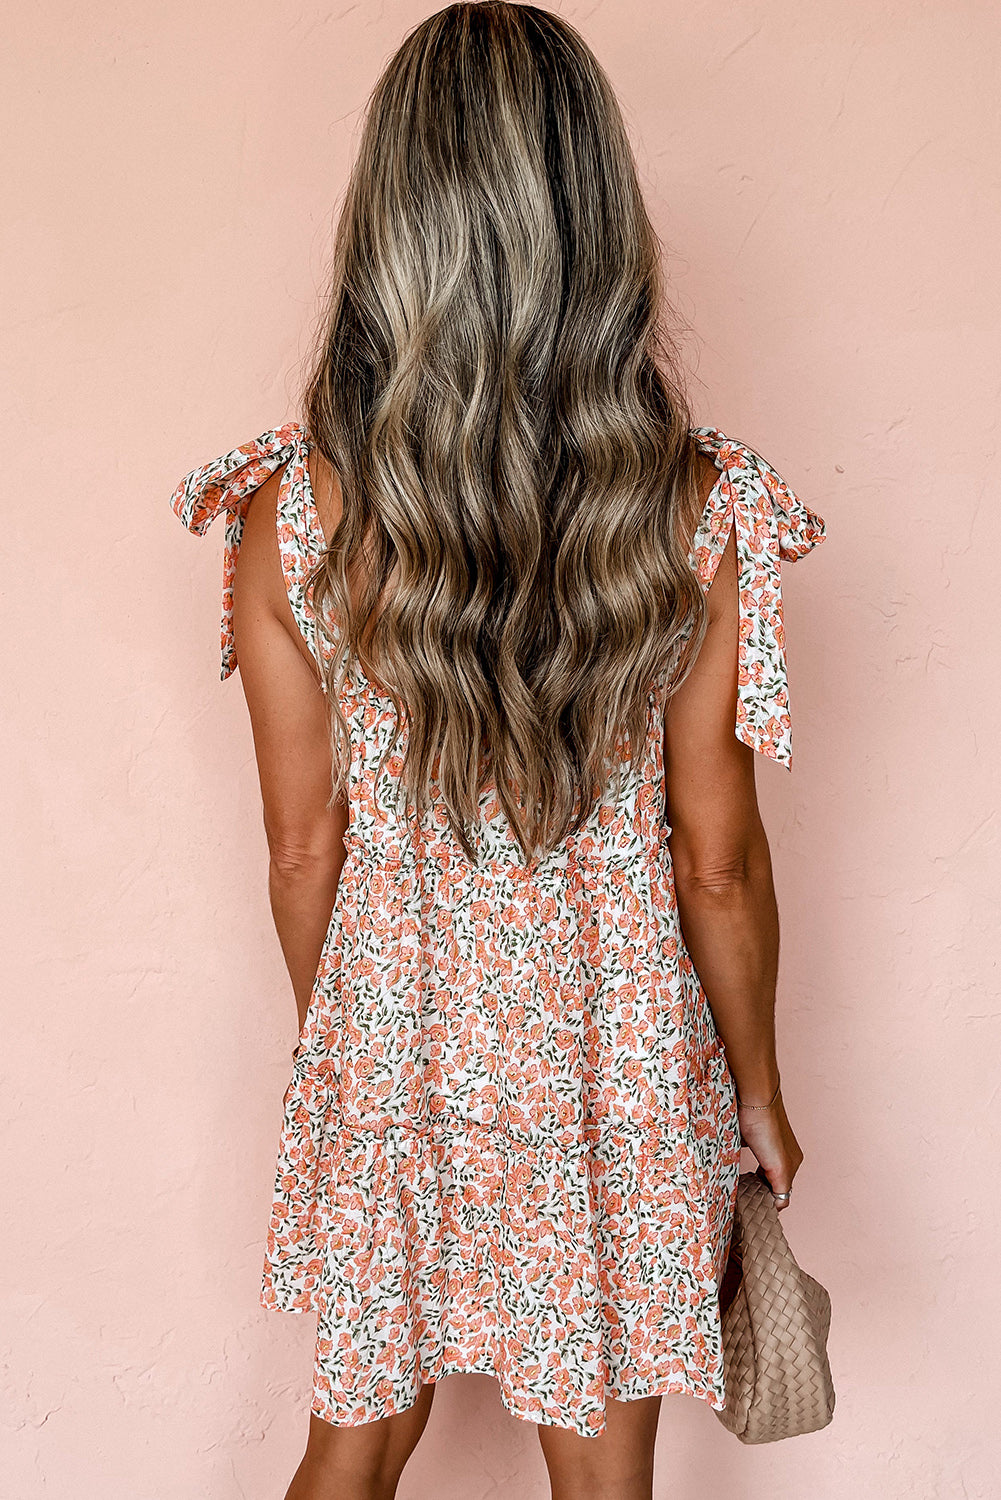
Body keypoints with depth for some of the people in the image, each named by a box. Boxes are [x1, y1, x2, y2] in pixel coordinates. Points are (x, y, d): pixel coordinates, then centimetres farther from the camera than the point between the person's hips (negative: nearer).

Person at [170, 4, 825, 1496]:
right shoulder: (699, 515, -18)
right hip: (618, 1062, 0)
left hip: (393, 1051, 1)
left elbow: (305, 849, -7)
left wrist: (340, 1043, 11)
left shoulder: (292, 515, -16)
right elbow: (718, 863, -11)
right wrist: (759, 1090, 5)